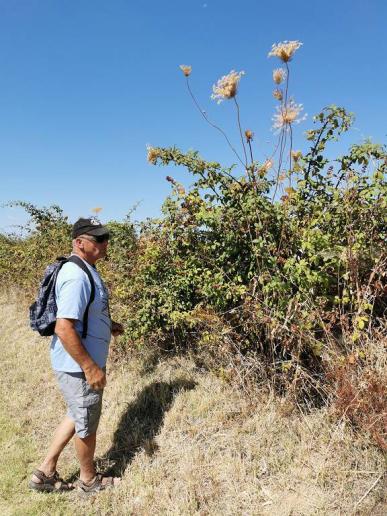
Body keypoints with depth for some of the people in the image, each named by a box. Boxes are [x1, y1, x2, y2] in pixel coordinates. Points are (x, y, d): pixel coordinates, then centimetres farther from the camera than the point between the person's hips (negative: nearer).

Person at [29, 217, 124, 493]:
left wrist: (108, 324, 11)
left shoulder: (87, 269, 6)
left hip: (87, 363, 10)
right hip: (79, 367, -10)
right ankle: (89, 479, 36)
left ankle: (46, 471, 38)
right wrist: (91, 368, -25)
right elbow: (64, 328, -31)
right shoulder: (76, 277, -27)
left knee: (77, 416, 25)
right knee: (87, 423, 12)